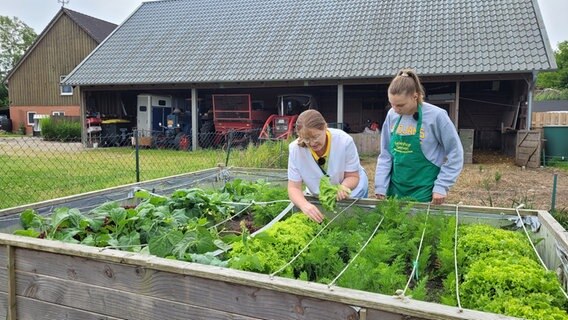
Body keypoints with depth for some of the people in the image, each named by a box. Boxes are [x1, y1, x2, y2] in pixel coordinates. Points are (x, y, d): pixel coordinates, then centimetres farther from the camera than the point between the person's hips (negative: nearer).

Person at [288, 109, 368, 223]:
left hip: (351, 190, -1)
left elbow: (352, 176, -17)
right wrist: (304, 205, -41)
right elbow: (294, 187, -20)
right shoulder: (295, 148, -24)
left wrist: (343, 187, -40)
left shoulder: (344, 141, -27)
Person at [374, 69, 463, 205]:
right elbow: (385, 154, 4)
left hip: (424, 191, -4)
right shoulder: (392, 115, -3)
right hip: (395, 189, 4)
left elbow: (455, 154, -7)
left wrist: (441, 186, -11)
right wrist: (380, 186, 0)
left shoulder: (436, 116, -15)